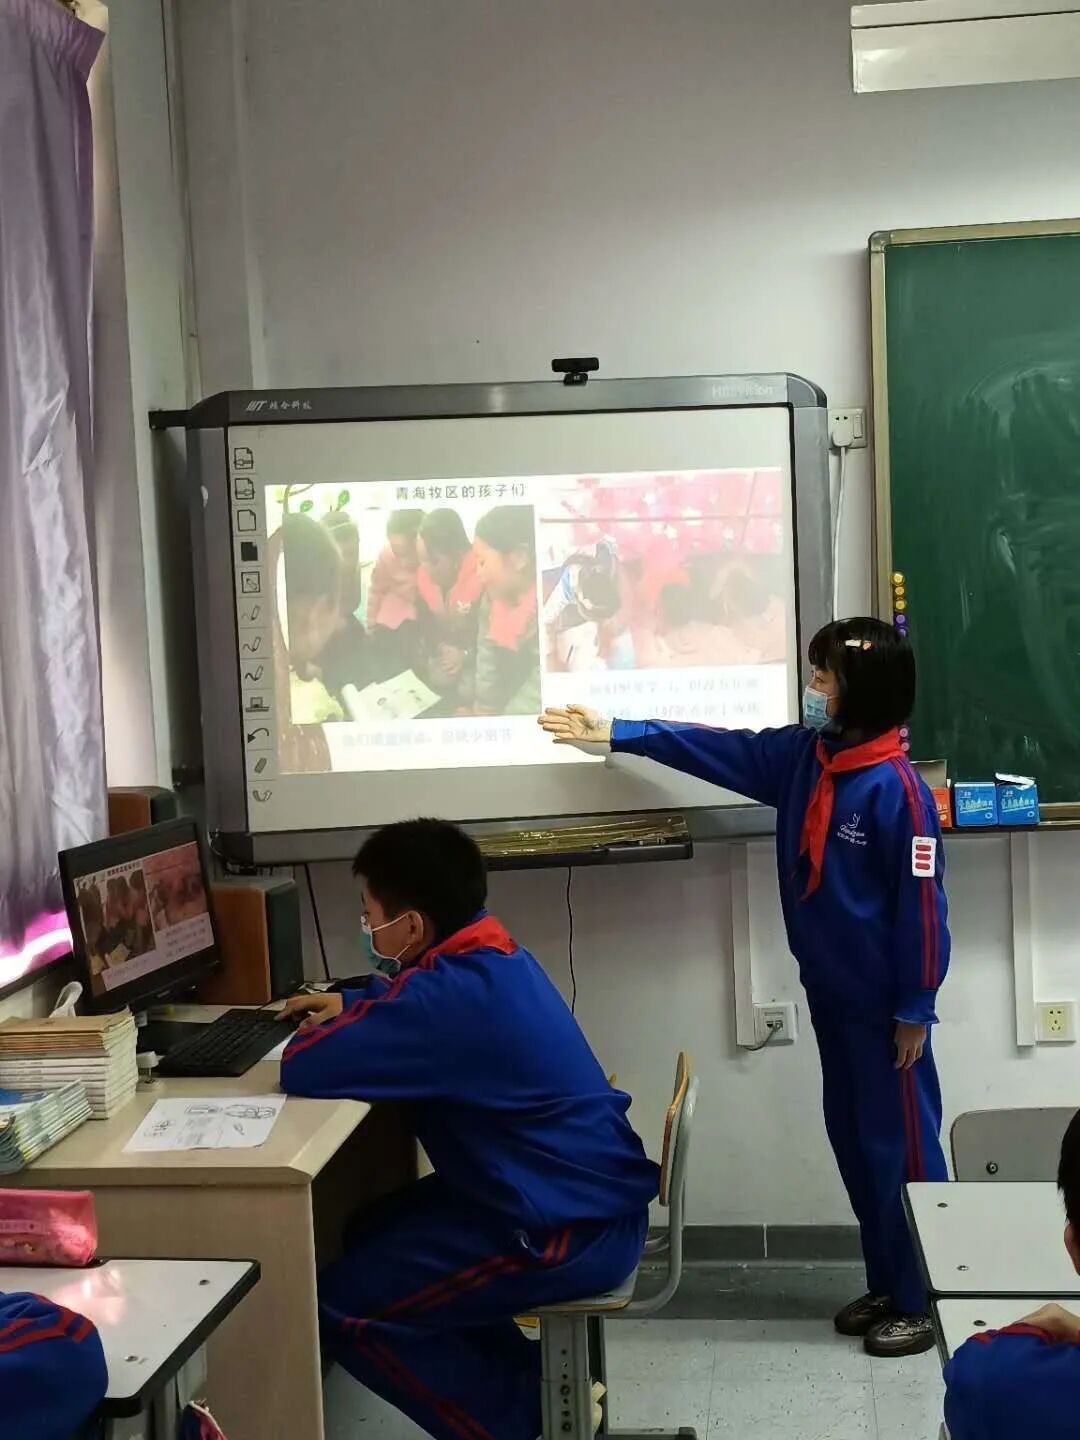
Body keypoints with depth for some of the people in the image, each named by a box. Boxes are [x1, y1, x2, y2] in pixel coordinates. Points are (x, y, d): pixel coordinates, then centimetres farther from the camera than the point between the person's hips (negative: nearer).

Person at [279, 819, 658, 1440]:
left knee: (345, 1303, -8)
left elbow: (303, 1068, -23)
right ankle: (528, 1379, 22)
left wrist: (331, 1030, -2)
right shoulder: (487, 954, 4)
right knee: (376, 1237, 20)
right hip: (588, 1194, 10)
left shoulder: (453, 994, -25)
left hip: (576, 1229, -10)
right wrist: (350, 1008, 14)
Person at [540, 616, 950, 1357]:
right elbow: (719, 747, 13)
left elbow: (921, 905, -19)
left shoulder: (896, 788, -21)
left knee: (901, 1147, 2)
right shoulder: (802, 755, 2)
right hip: (829, 992, 8)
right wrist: (616, 734, 17)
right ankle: (888, 1287, 29)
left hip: (884, 1005, -8)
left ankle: (927, 1301, 15)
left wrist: (915, 1009, -15)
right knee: (854, 1142, 15)